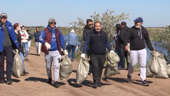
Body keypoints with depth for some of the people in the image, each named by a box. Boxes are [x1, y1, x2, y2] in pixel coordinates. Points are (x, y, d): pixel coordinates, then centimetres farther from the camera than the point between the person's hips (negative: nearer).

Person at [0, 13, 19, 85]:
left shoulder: (9, 25, 7)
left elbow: (13, 35, 8)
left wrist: (16, 45, 4)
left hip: (9, 46, 1)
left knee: (9, 62, -7)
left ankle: (9, 79, -6)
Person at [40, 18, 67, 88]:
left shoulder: (58, 31, 7)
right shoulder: (45, 31, -2)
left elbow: (61, 41, 15)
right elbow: (41, 38, -18)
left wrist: (64, 50, 16)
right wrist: (45, 43, -38)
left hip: (56, 51, 1)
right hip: (48, 52, -1)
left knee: (57, 66, -10)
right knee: (48, 67, 12)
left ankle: (56, 81, -9)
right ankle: (49, 79, 35)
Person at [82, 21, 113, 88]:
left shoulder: (104, 34, 6)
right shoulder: (91, 34, -2)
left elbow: (107, 43, 14)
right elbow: (86, 44, -2)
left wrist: (110, 50, 3)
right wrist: (83, 53, -10)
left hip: (102, 55, 3)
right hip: (94, 54, -3)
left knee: (100, 68, 9)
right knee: (95, 67, -11)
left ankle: (99, 81, 23)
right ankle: (95, 82, -7)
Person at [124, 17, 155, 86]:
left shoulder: (144, 30, 4)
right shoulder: (132, 30, -7)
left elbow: (147, 40, 13)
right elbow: (127, 38, -15)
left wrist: (151, 49, 15)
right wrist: (126, 45, -35)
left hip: (142, 50, 3)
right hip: (134, 50, -3)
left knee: (143, 65, -1)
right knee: (133, 64, 6)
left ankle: (143, 80, 4)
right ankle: (129, 74, 35)